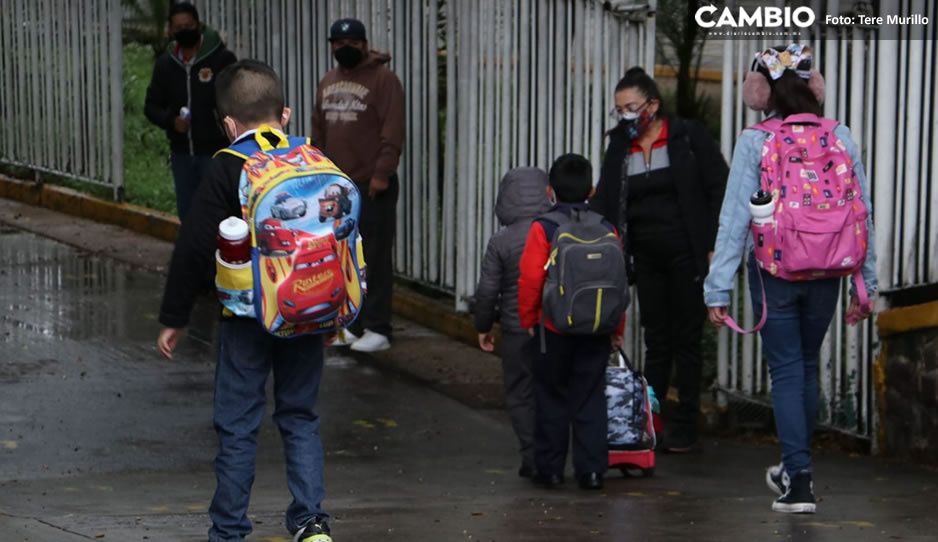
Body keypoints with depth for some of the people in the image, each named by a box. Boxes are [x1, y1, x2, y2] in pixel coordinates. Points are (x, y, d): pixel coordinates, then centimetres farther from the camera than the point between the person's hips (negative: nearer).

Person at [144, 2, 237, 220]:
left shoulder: (222, 58, -9)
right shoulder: (164, 64, 6)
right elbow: (151, 106, 12)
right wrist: (170, 120, -10)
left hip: (216, 151, -5)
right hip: (181, 153, 5)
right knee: (187, 212, 12)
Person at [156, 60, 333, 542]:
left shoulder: (225, 170, -8)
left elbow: (194, 248, -9)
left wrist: (174, 317, -1)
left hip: (246, 317, -4)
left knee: (237, 426, 4)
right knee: (300, 417, 15)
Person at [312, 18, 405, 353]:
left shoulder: (382, 79, -8)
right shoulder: (328, 82, 15)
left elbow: (392, 132, -14)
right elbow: (319, 131, 20)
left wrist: (382, 173, -20)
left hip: (371, 186, -7)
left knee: (375, 258, -5)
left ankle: (377, 329, -3)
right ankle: (351, 323, 19)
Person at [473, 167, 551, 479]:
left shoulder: (501, 242, -8)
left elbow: (487, 291, -6)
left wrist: (483, 326, 8)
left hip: (517, 329, -2)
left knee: (521, 395, 8)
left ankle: (532, 458, 1)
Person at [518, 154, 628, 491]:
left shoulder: (543, 228, -7)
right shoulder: (607, 229, 3)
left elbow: (531, 279, -11)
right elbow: (620, 282, 6)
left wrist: (528, 319, 3)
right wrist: (618, 329, 14)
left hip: (555, 327, -2)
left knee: (551, 398, 9)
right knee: (591, 398, 7)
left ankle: (550, 468, 12)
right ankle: (591, 469, 4)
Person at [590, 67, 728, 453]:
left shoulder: (689, 137, -5)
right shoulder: (620, 147, 9)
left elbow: (720, 190, -5)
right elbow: (604, 203, 5)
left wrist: (713, 246, -11)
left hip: (687, 255, -4)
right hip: (647, 258, 4)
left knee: (687, 338, 2)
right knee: (656, 340, 9)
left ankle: (685, 426, 9)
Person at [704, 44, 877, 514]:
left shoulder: (754, 143, -10)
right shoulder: (841, 139, -1)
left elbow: (734, 219, -11)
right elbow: (863, 214, 0)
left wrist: (718, 290, -7)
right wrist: (865, 282, 8)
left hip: (774, 273, -3)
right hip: (826, 274, 3)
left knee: (786, 372, 5)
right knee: (808, 367, 19)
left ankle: (799, 482, -3)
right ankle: (795, 468, 33)